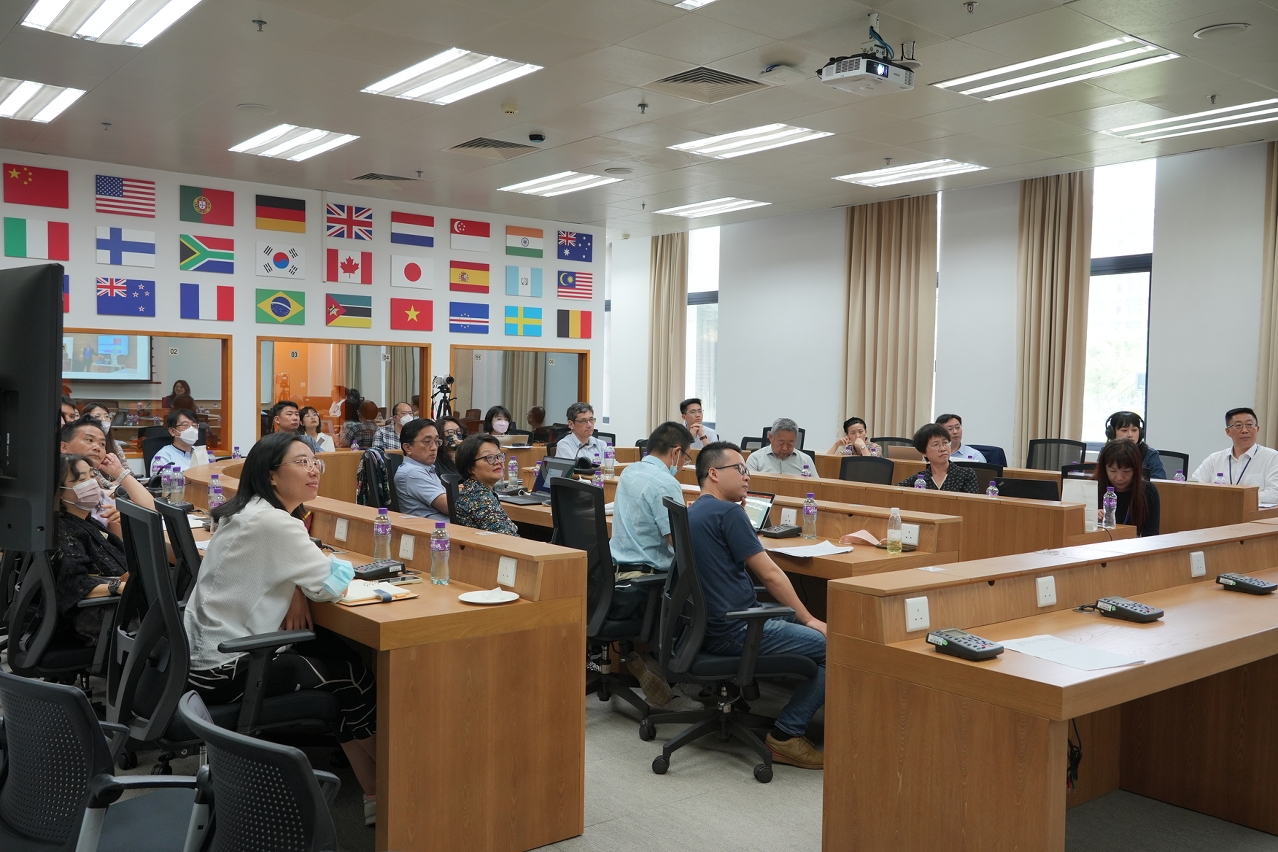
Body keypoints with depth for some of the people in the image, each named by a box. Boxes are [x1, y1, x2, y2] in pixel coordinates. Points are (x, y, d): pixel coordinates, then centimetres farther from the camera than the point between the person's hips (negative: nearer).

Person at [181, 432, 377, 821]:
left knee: (343, 654, 5)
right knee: (351, 679, -1)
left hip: (211, 648, 9)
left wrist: (298, 589, -6)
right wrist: (339, 568, 4)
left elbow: (281, 569, 17)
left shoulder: (250, 512, 7)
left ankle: (373, 792, 10)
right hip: (225, 670, -9)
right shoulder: (271, 522, -23)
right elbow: (331, 585, -19)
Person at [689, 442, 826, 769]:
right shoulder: (728, 512, -14)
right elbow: (770, 574, -12)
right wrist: (809, 619, -1)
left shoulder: (691, 514, 15)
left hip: (707, 625, 10)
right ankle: (786, 735, -2)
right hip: (732, 630, -10)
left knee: (800, 626, 20)